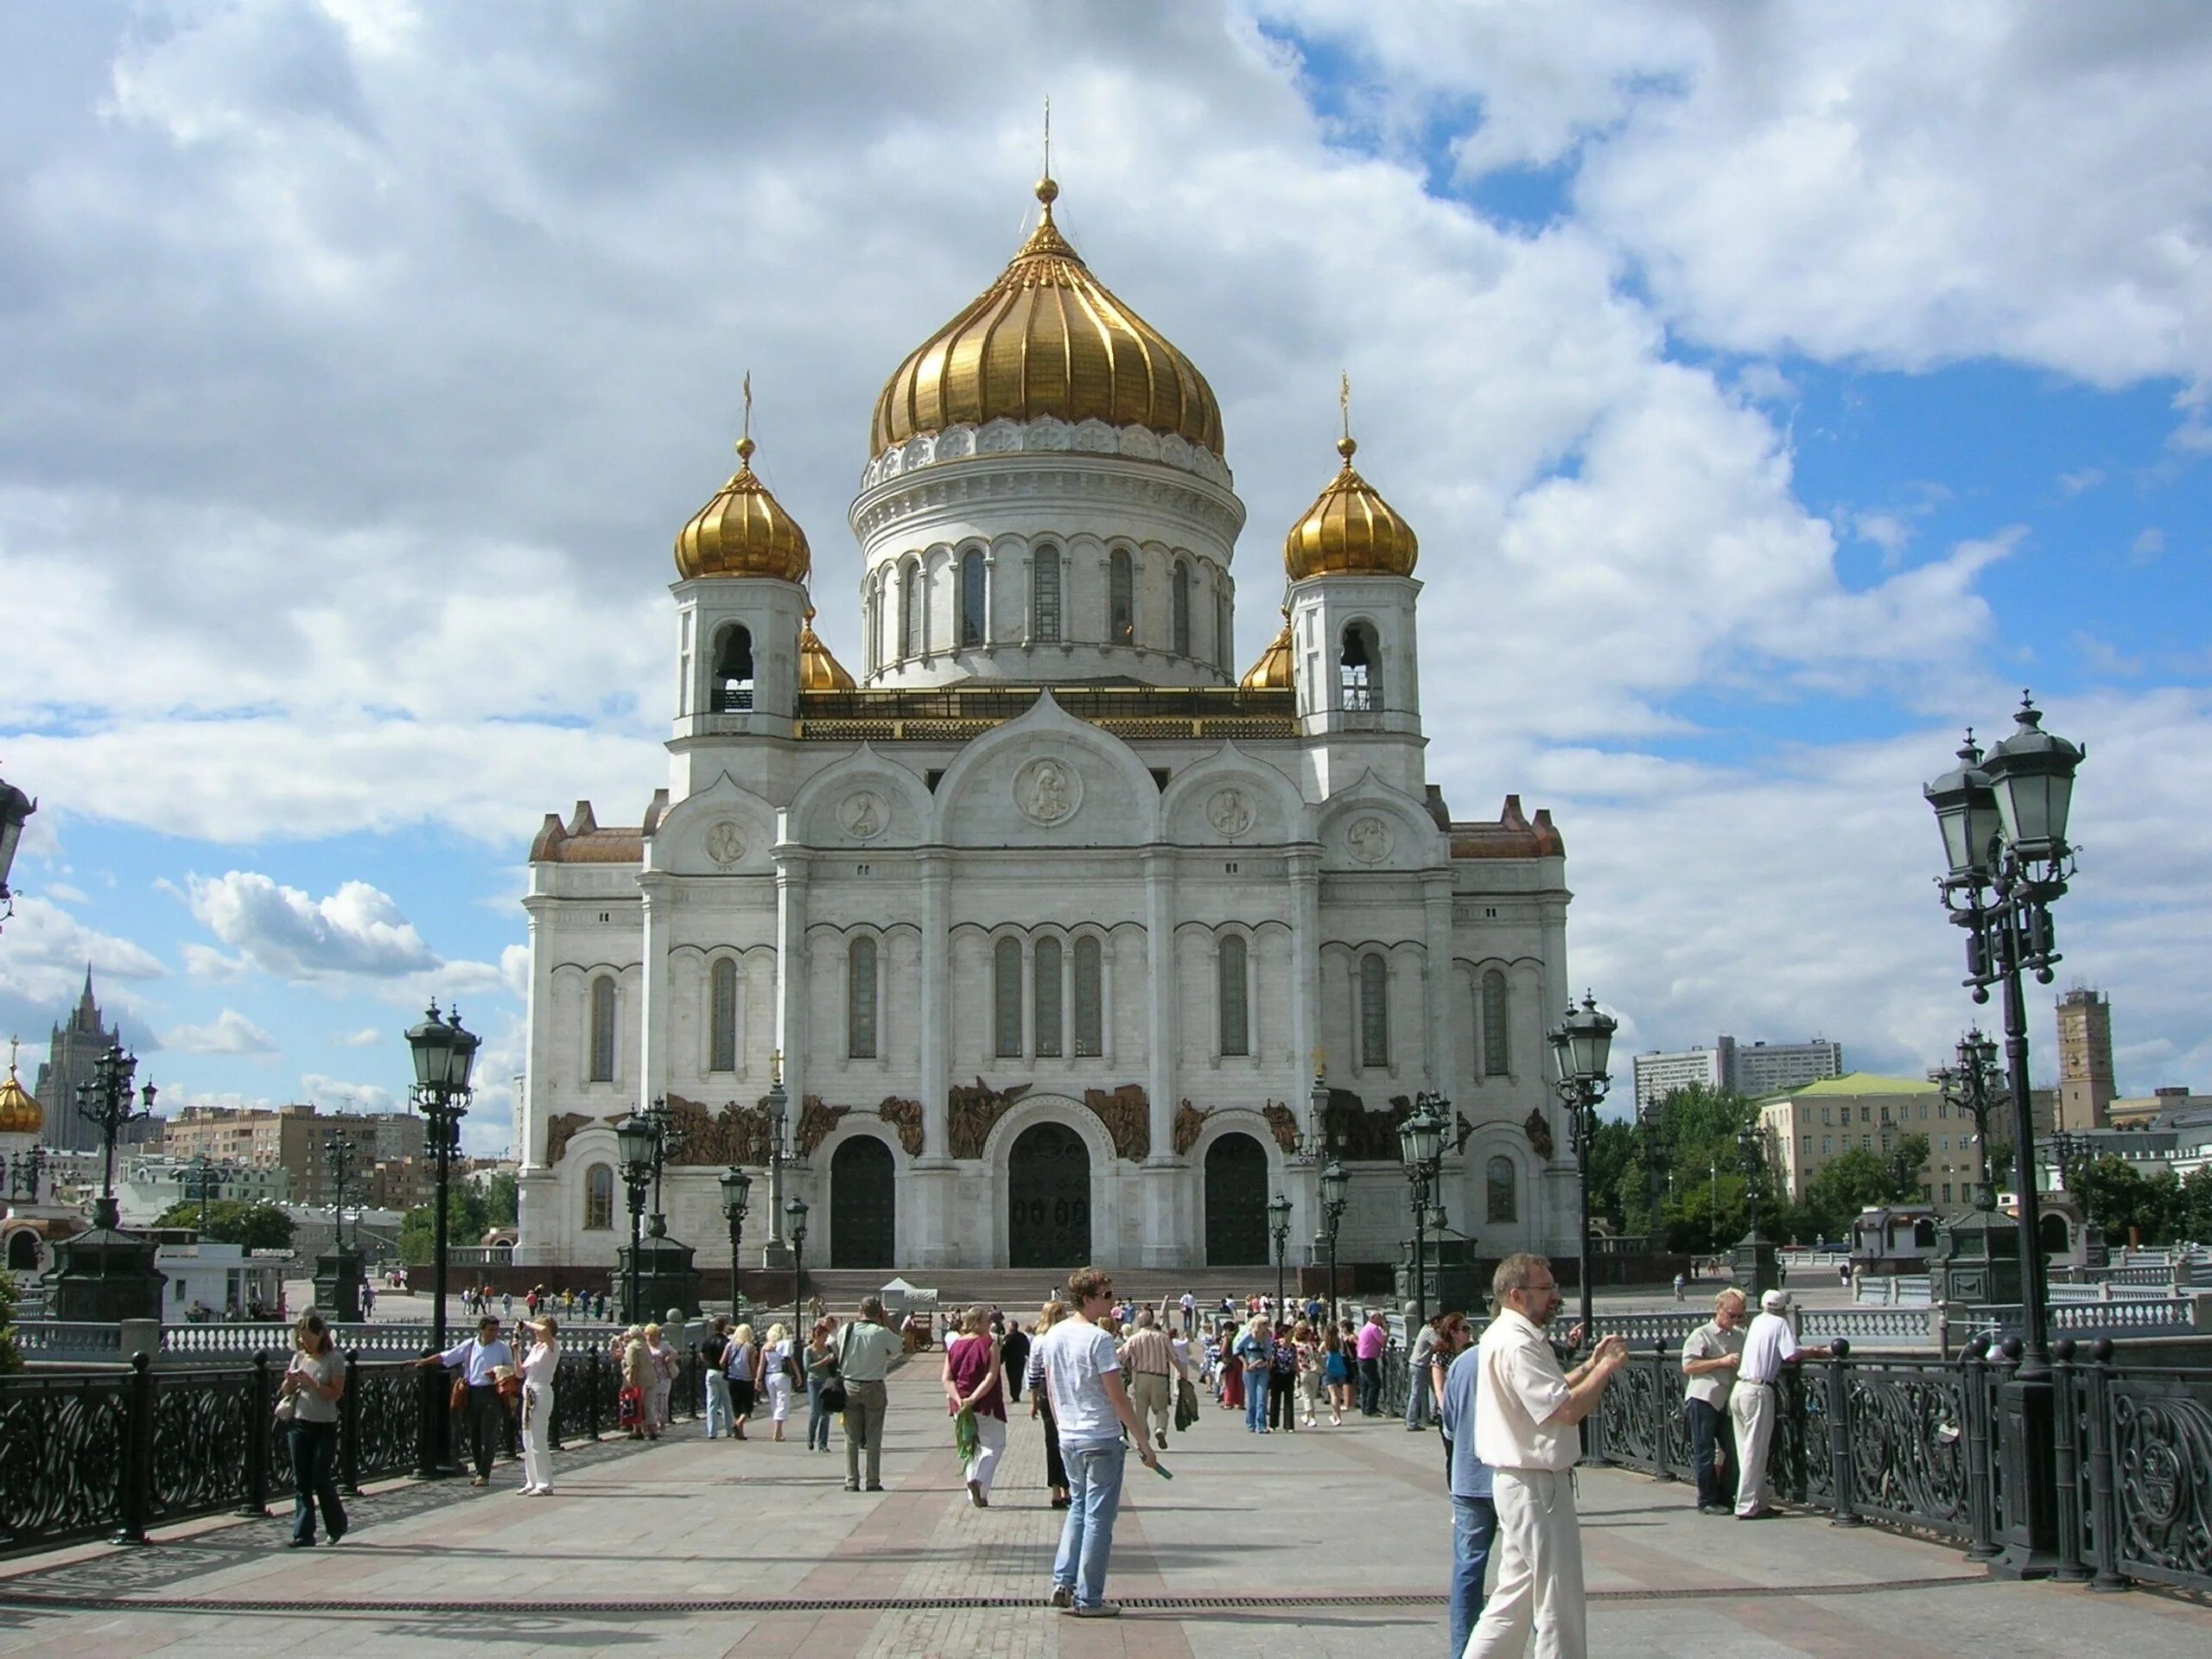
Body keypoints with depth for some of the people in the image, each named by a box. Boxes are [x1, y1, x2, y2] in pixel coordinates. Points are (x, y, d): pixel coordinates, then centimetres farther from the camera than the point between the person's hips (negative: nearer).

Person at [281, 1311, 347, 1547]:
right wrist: (290, 1381, -10)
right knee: (301, 1483, 3)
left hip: (324, 1427, -5)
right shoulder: (299, 1357, 8)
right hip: (300, 1423, 5)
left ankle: (337, 1525, 20)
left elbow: (335, 1394, -11)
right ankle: (304, 1534, 6)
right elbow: (286, 1392, 11)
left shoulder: (334, 1359, -7)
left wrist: (311, 1384, -22)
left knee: (321, 1481, -1)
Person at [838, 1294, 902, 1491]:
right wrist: (886, 1321, 5)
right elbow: (899, 1343, 5)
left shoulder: (847, 1330, -4)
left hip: (850, 1386, 2)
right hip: (874, 1387, -2)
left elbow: (838, 1353, 6)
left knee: (851, 1438, 8)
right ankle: (873, 1482, 5)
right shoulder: (881, 1333, -11)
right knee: (874, 1438, 6)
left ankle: (851, 1482, 7)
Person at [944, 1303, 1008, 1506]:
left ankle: (976, 1496, 15)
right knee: (994, 1445, 7)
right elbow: (991, 1377, -18)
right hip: (986, 1406, -5)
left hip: (961, 1407, 5)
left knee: (972, 1448, 16)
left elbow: (946, 1379, -1)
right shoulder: (989, 1345, -9)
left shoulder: (954, 1345, 6)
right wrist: (973, 1399, -21)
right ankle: (979, 1480, -16)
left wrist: (959, 1400, -10)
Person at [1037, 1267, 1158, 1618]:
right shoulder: (1098, 1339, -17)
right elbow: (1117, 1397, -17)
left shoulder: (1052, 1336, 6)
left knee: (1079, 1507, 21)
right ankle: (1088, 1599, 6)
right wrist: (1144, 1444, -11)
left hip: (1068, 1439, 7)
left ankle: (1063, 1582, 15)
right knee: (1098, 1517, 1)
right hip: (1101, 1439, -7)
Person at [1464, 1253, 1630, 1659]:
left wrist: (1590, 1365, 12)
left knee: (1517, 1593, 18)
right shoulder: (1518, 1344, -21)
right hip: (1537, 1486, -11)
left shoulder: (1502, 1336, 14)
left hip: (1516, 1483, 11)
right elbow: (1567, 1410, -26)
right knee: (1561, 1607, 0)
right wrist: (1605, 1369, -12)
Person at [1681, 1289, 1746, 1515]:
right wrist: (1722, 1362, -17)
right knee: (1705, 1452, -1)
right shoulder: (1701, 1335, -4)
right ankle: (1707, 1501, 7)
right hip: (1703, 1399, -6)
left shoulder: (1740, 1336, 14)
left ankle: (1725, 1498, 18)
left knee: (1732, 1450, 5)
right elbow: (1688, 1367, -13)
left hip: (1727, 1400, 6)